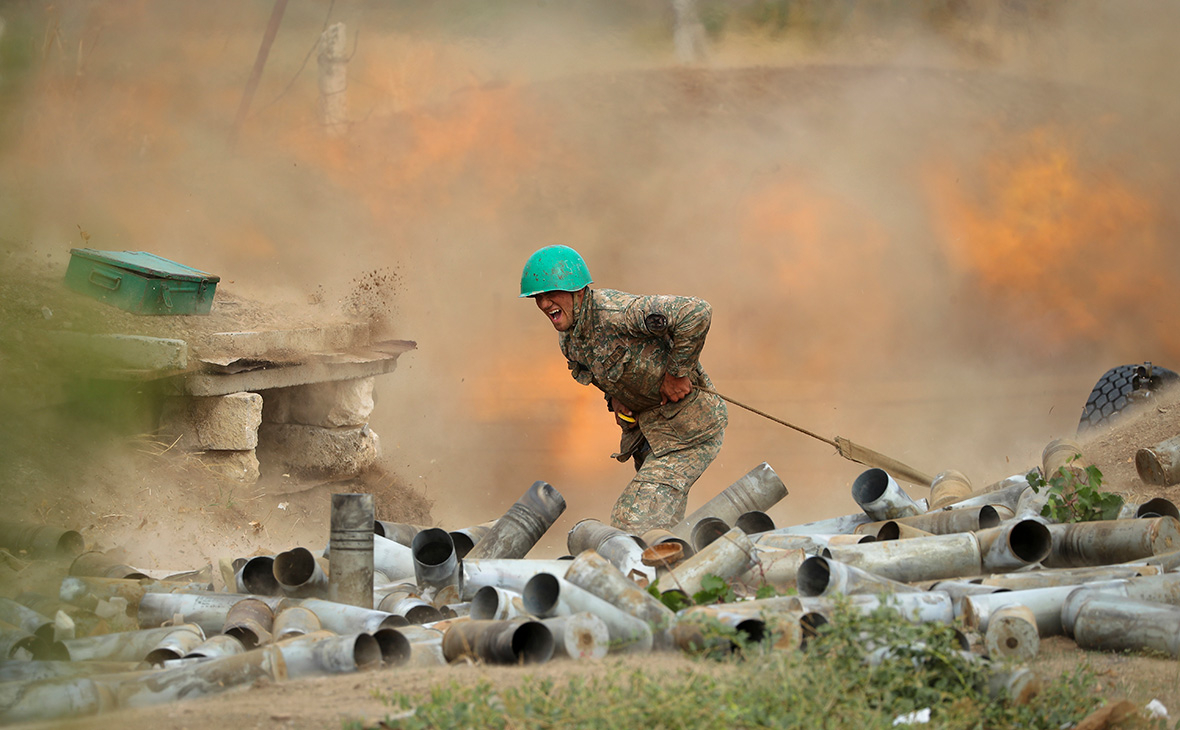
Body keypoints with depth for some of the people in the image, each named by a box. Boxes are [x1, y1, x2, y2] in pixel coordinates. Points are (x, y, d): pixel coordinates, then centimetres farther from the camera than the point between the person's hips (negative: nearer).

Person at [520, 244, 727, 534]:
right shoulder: (568, 339, 2)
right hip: (649, 428, 10)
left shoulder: (613, 311, -27)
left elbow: (697, 312, -35)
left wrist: (677, 372, -25)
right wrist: (615, 398, 3)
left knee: (633, 524, -17)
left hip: (690, 429, -10)